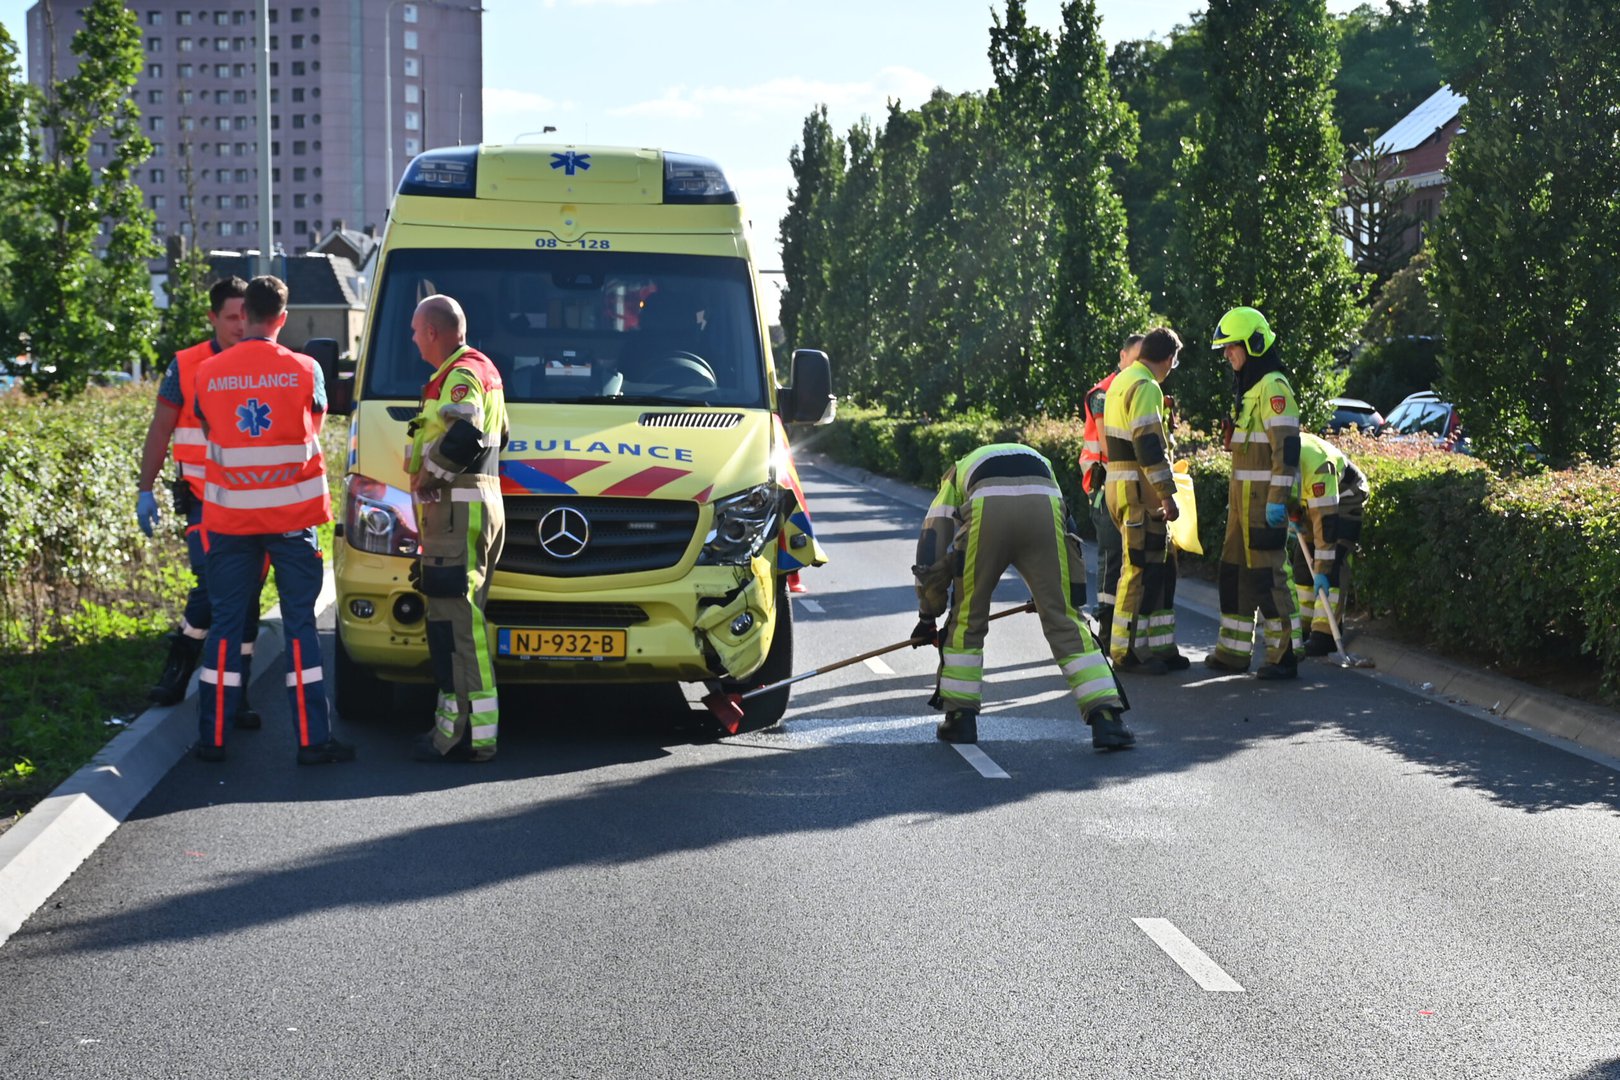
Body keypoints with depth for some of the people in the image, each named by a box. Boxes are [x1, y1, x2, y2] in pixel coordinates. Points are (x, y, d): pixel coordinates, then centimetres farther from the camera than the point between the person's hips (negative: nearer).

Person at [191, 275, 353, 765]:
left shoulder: (208, 374, -3)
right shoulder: (304, 370, -6)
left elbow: (209, 432, 9)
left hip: (228, 515, 1)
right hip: (292, 513, -1)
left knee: (226, 623, 9)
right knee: (300, 623, 3)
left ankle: (213, 737, 11)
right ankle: (312, 739, 2)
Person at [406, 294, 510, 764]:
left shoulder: (460, 375, -12)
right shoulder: (483, 369, 21)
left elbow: (465, 435, -29)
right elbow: (497, 435, 30)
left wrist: (427, 475, -15)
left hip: (457, 511, -11)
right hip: (476, 508, 11)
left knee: (456, 623, -12)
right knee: (453, 620, 13)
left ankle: (469, 734, -12)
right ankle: (456, 724, 17)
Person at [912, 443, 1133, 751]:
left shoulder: (957, 474, 39)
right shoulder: (1040, 462, 45)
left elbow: (932, 547, 32)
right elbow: (1066, 531, 44)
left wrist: (928, 616, 40)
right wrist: (1048, 591, 56)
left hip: (987, 514, -1)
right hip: (1044, 512, 2)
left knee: (967, 618, 18)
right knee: (1063, 618, 7)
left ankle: (960, 718, 22)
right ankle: (1106, 720, -1)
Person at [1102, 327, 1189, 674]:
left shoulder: (1122, 382, 18)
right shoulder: (1145, 388, -14)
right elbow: (1149, 444, -22)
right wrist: (1167, 495, -22)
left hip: (1121, 486, 10)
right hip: (1140, 492, -10)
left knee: (1161, 567, 12)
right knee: (1141, 569, -6)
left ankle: (1160, 647, 15)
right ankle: (1127, 652, -2)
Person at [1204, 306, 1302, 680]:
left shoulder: (1273, 387, -14)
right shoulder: (1249, 387, 18)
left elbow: (1287, 446, -20)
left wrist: (1278, 498, -24)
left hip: (1264, 495, -10)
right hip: (1244, 495, 10)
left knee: (1266, 572, -8)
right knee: (1234, 569, 12)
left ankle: (1284, 655, -3)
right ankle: (1233, 651, 18)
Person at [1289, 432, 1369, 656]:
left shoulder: (1317, 467, -41)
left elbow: (1325, 521, -38)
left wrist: (1322, 570, -36)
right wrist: (1292, 515, -3)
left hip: (1345, 497, -7)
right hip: (1312, 500, 7)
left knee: (1332, 565, -18)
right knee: (1303, 562, 6)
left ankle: (1324, 634, -21)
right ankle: (1303, 627, 13)